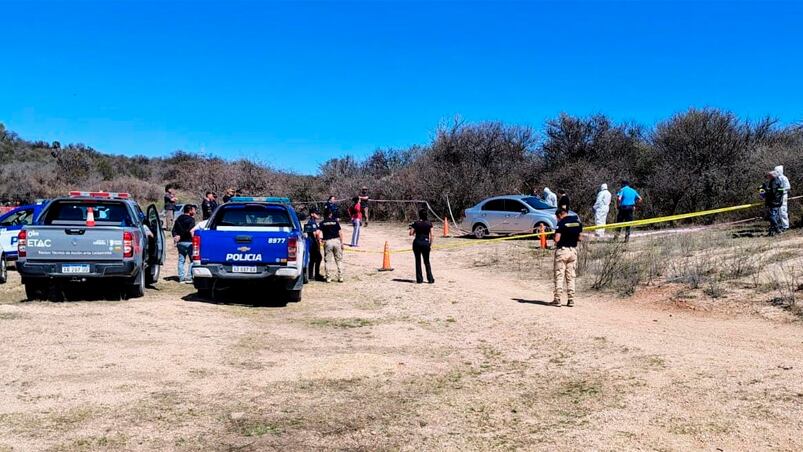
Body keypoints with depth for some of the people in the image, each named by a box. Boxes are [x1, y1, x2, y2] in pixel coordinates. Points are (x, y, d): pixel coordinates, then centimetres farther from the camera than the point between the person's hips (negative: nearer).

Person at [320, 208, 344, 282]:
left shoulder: (322, 223, 5)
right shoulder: (335, 221, 8)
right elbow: (340, 233, 3)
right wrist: (341, 243, 8)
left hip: (327, 241, -1)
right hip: (336, 240, 1)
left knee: (327, 261, 7)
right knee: (339, 260, 10)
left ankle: (328, 278, 6)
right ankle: (340, 277, 8)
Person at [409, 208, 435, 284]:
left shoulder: (416, 223, -3)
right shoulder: (429, 224, -1)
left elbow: (411, 233, -4)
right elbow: (431, 236, -3)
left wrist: (412, 229, 16)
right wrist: (430, 245, 5)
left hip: (417, 242, -1)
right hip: (426, 243, 1)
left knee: (418, 261, 8)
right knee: (427, 261, 12)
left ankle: (419, 279, 8)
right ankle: (430, 279, 8)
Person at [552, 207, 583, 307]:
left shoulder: (561, 223, -12)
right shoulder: (578, 222, 7)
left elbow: (557, 239, -17)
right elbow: (579, 238, 11)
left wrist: (556, 242, 4)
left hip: (562, 249, -5)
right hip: (573, 250, 5)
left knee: (559, 275, 1)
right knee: (571, 276, 11)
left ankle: (557, 299, 0)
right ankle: (571, 299, 10)